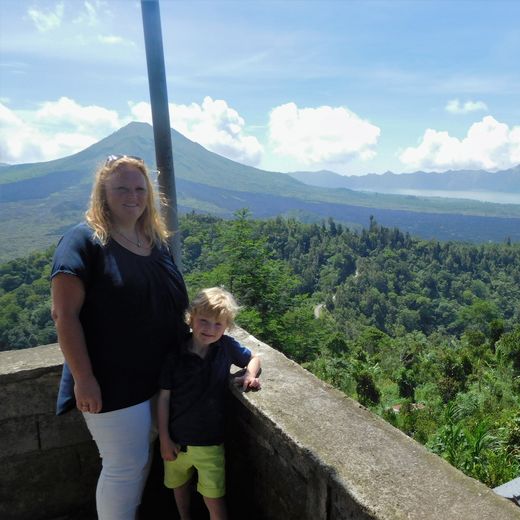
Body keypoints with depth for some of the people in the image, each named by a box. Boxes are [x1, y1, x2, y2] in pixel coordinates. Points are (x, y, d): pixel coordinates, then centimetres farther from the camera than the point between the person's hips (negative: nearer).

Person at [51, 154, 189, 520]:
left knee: (143, 457, 22)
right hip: (113, 381, -7)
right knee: (124, 466, 5)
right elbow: (64, 315, -17)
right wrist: (84, 379, -20)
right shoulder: (84, 240, -13)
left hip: (161, 376, 7)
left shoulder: (157, 240, 8)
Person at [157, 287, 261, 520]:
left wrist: (250, 374, -15)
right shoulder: (175, 352, -16)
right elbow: (164, 397, -9)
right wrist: (164, 439, -6)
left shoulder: (227, 346, -12)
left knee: (214, 500, 6)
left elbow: (254, 358, 7)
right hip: (176, 439, 1)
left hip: (210, 442, -1)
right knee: (179, 486, 25)